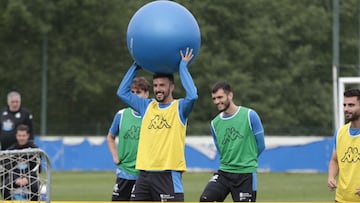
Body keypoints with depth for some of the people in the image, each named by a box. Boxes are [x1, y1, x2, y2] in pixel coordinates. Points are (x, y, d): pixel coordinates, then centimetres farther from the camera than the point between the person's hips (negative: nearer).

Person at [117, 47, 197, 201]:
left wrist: (182, 66, -12)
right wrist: (136, 66, 11)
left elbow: (192, 95, -21)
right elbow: (122, 92, 13)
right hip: (144, 175, 6)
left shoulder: (179, 108, -1)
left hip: (168, 176, -6)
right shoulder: (147, 106, 14)